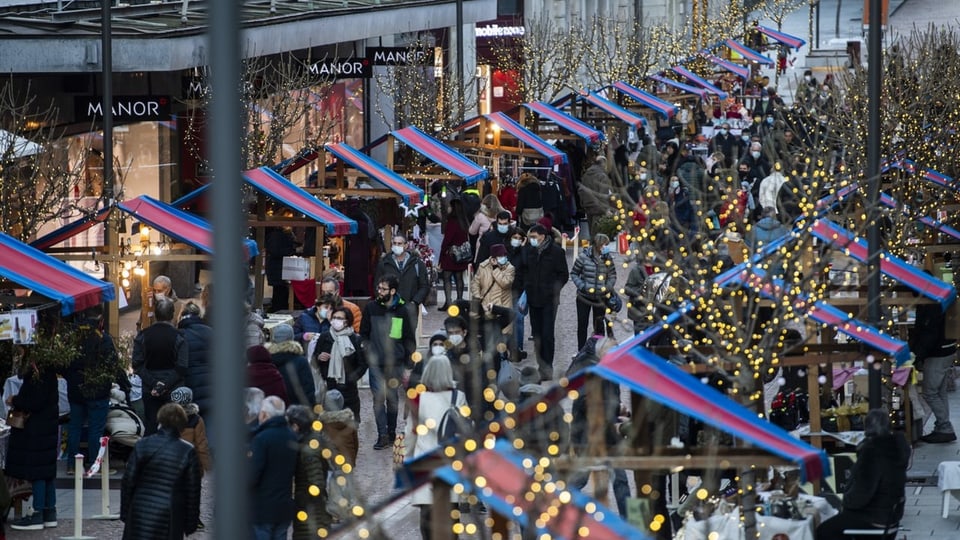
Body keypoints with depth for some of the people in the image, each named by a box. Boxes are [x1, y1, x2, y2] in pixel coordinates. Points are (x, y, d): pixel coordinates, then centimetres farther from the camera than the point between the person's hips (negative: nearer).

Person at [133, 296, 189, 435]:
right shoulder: (178, 337, -10)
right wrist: (165, 385, -11)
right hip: (173, 392, -2)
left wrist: (153, 383, -8)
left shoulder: (143, 335, -3)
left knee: (150, 427, 7)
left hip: (150, 391, 2)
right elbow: (182, 369, -14)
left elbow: (137, 365, -5)